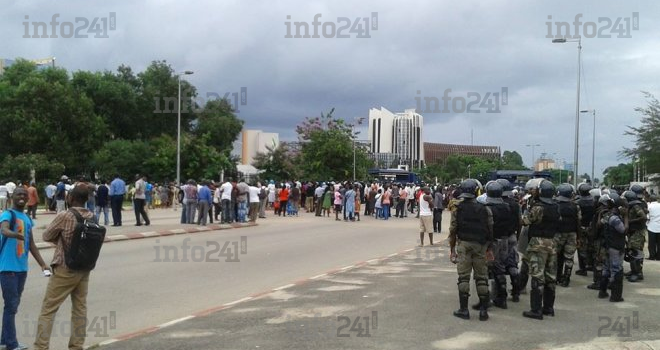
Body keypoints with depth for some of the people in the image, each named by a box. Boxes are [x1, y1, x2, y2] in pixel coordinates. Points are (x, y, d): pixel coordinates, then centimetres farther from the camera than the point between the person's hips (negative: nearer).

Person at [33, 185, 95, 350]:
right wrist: (65, 240, 7)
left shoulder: (64, 216, -16)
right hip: (84, 269, 6)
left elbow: (46, 236, -3)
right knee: (80, 308, 11)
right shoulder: (92, 217, 0)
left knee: (48, 309, 3)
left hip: (65, 270, -5)